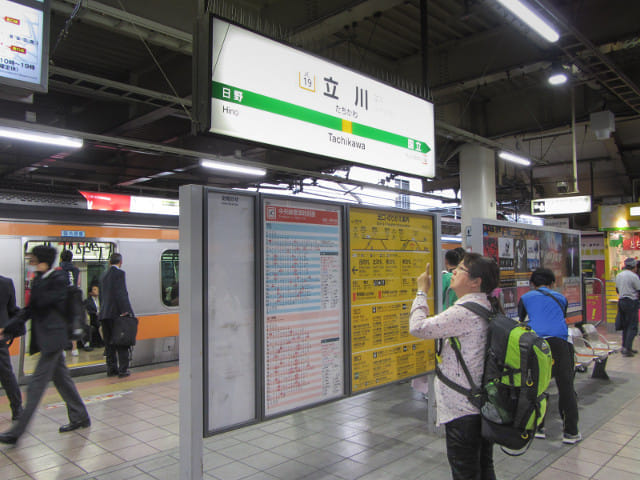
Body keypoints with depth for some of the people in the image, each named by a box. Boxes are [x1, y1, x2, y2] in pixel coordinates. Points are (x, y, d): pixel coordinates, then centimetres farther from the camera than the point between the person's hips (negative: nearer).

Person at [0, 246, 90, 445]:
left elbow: (41, 301, -22)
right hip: (45, 337, 9)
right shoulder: (41, 279, 13)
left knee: (36, 385, -4)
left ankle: (16, 432, 1)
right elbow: (31, 309, 15)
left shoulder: (59, 279, -12)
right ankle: (80, 418, 25)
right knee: (61, 378, 15)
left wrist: (38, 278, -14)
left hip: (52, 337, -9)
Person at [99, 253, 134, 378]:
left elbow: (101, 295, 18)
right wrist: (124, 310, -18)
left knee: (109, 343, 12)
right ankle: (123, 369, 1)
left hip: (105, 314, 8)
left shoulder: (104, 275, 16)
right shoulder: (119, 273, -9)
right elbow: (121, 293, -17)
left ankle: (111, 368, 16)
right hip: (116, 313, -8)